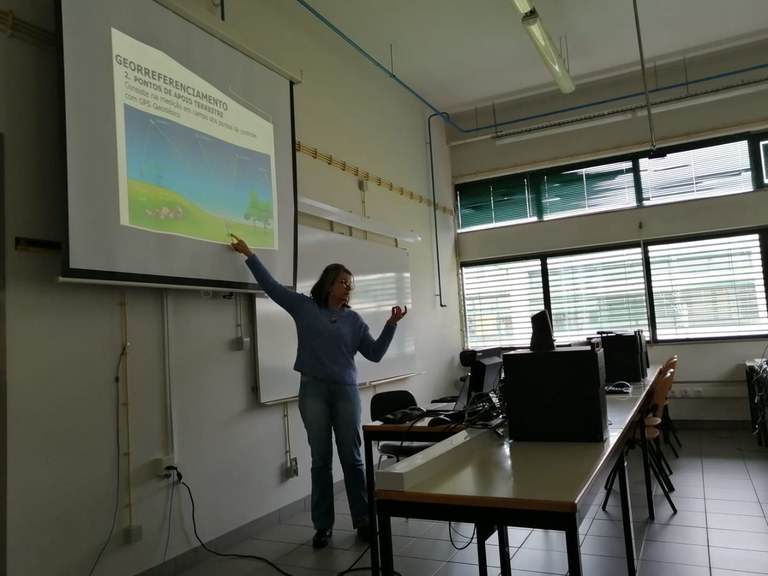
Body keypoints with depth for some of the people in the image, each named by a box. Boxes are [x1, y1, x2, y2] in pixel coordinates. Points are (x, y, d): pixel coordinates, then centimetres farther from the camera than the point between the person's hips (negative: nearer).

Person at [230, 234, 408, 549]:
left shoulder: (354, 320, 8)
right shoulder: (304, 306, 3)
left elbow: (375, 353, 6)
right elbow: (271, 285, 3)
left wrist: (391, 325, -3)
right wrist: (249, 255, 2)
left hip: (346, 391, 1)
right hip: (313, 390, -1)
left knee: (352, 458, 5)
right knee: (321, 460, 6)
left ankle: (363, 520, 17)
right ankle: (323, 525, 17)